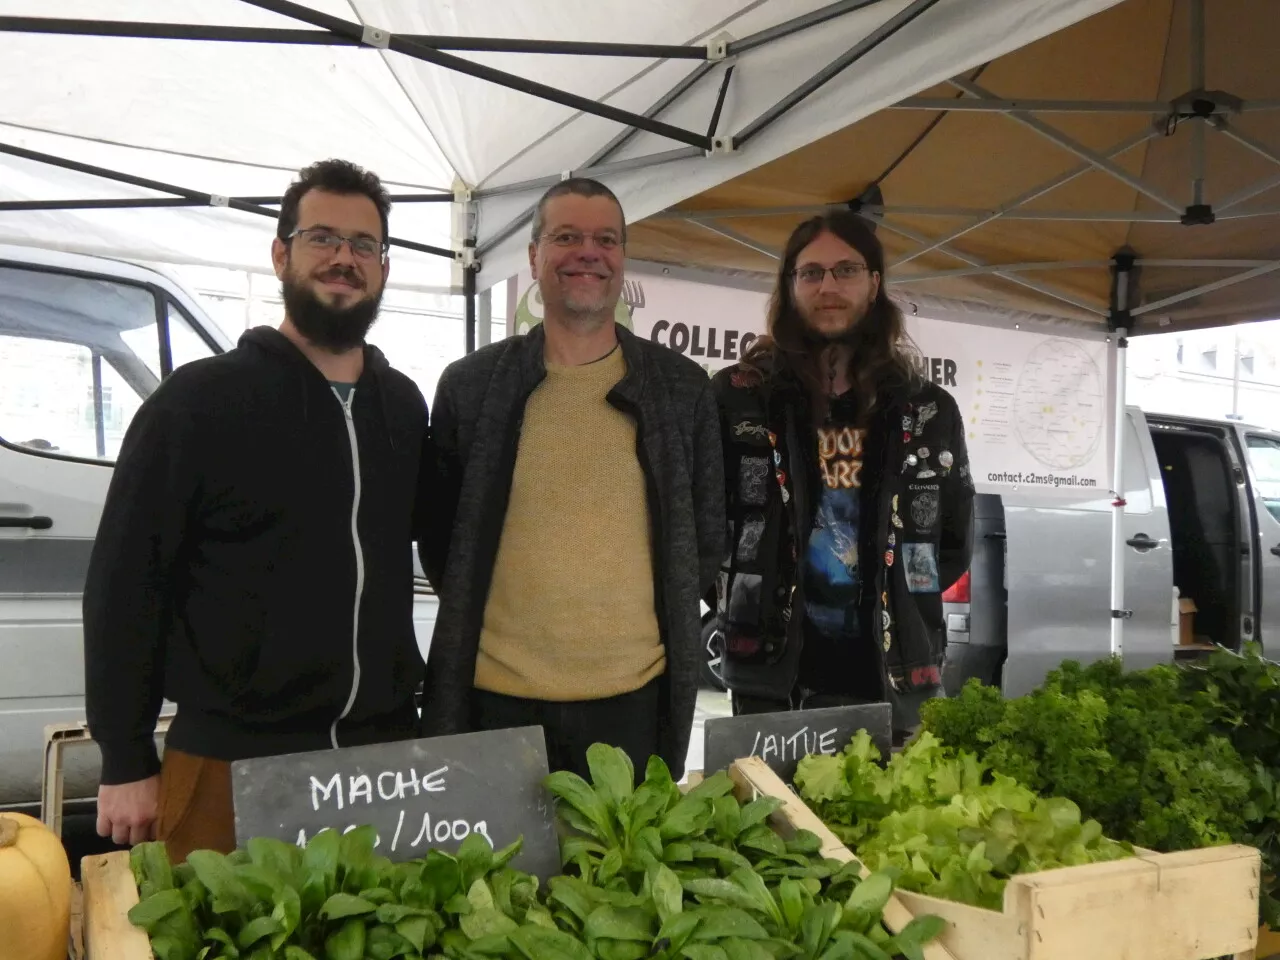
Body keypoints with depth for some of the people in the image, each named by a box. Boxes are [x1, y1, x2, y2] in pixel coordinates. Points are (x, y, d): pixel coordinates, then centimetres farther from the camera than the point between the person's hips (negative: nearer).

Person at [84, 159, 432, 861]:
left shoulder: (404, 406, 8)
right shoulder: (200, 400, -5)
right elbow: (124, 583, -6)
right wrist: (125, 764, -7)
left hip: (386, 751, 4)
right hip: (230, 763, -4)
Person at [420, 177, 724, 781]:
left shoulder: (683, 386, 4)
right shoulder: (468, 385, 2)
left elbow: (705, 534, 11)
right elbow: (440, 536, 9)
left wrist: (668, 631, 7)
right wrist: (477, 621, 5)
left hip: (636, 694, 1)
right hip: (495, 695, 0)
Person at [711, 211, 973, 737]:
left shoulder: (928, 411, 6)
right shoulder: (738, 397, -1)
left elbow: (955, 542, 15)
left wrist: (903, 598, 6)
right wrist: (749, 602, 1)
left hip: (895, 678, 2)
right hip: (775, 676, -2)